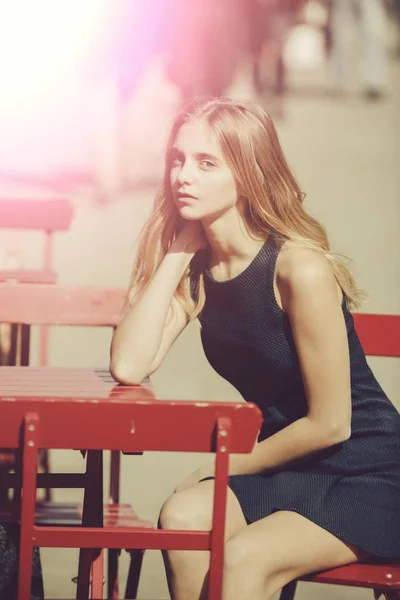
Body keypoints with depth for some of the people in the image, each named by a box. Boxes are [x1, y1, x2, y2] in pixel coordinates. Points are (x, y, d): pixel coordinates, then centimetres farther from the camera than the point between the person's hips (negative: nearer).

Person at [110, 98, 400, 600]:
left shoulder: (300, 269, -22)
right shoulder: (196, 269, 0)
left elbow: (329, 424, -18)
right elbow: (129, 367, -15)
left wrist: (226, 465, -5)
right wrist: (178, 251, -13)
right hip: (287, 473, 6)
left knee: (244, 558, -28)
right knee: (182, 519, -22)